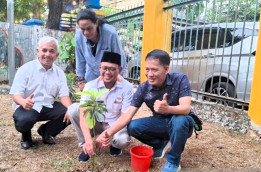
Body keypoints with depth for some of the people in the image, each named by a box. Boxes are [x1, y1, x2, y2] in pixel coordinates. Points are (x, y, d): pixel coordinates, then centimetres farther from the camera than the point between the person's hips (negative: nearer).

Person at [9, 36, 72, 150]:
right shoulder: (26, 69, -6)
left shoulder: (59, 72, 5)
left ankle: (46, 131, 9)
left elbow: (64, 96, -2)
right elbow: (16, 94, -13)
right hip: (28, 107, -3)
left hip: (49, 107, 4)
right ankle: (26, 135, 5)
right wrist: (23, 102, -38)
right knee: (24, 120, -35)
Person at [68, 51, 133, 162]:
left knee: (123, 140, -35)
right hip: (96, 123, 2)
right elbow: (84, 115, -26)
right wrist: (88, 140, -41)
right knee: (73, 109, -22)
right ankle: (85, 146, -5)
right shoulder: (90, 86, -16)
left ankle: (114, 145, 5)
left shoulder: (127, 87, -19)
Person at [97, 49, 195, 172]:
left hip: (181, 124, -3)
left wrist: (167, 109, -54)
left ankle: (173, 162, -12)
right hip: (160, 123, 3)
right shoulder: (143, 88, -15)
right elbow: (127, 115, -18)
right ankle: (162, 144, 8)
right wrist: (109, 132, -32)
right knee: (133, 127, -19)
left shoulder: (180, 79, -22)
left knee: (179, 120, -37)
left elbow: (186, 109, -32)